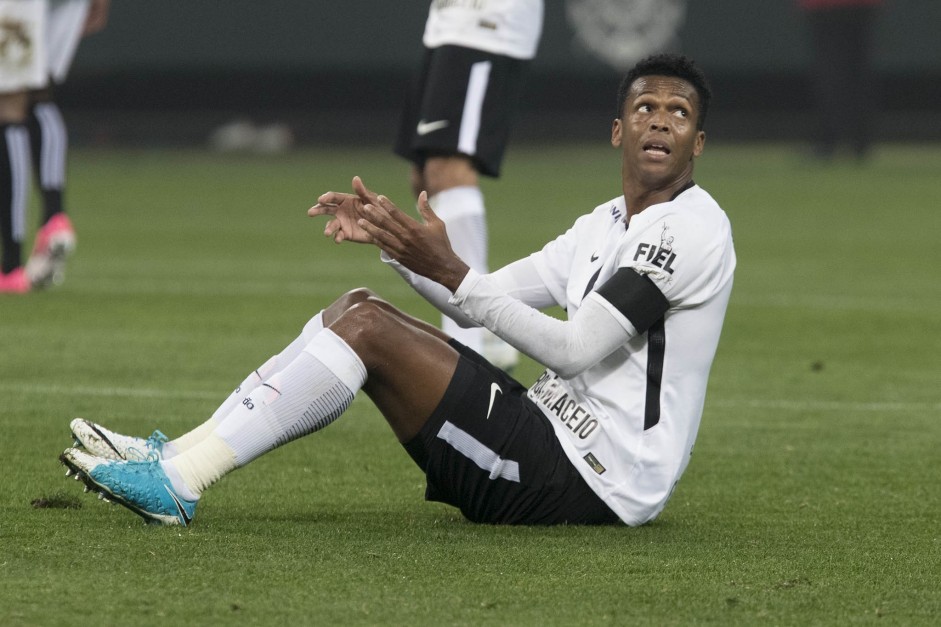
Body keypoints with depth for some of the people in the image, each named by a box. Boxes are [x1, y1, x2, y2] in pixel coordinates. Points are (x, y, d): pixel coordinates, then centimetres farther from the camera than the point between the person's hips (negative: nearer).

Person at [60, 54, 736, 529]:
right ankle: (175, 457, 1)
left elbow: (576, 351, -19)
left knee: (366, 327, -16)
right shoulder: (605, 225, 19)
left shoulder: (692, 226, -11)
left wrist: (449, 271, -22)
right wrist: (390, 239, 4)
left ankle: (178, 483, -16)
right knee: (357, 308, 6)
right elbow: (486, 295, 20)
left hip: (601, 483, -9)